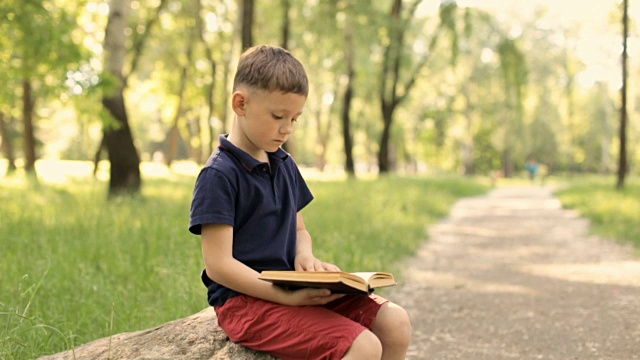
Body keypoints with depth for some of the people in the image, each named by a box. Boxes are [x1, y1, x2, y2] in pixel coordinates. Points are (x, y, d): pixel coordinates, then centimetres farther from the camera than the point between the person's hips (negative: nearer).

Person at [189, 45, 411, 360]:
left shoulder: (285, 165, 14)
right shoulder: (219, 175, -13)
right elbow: (218, 265, -17)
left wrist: (305, 256, -2)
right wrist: (288, 297, -25)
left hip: (296, 289, 8)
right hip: (246, 300, -8)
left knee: (395, 322, -7)